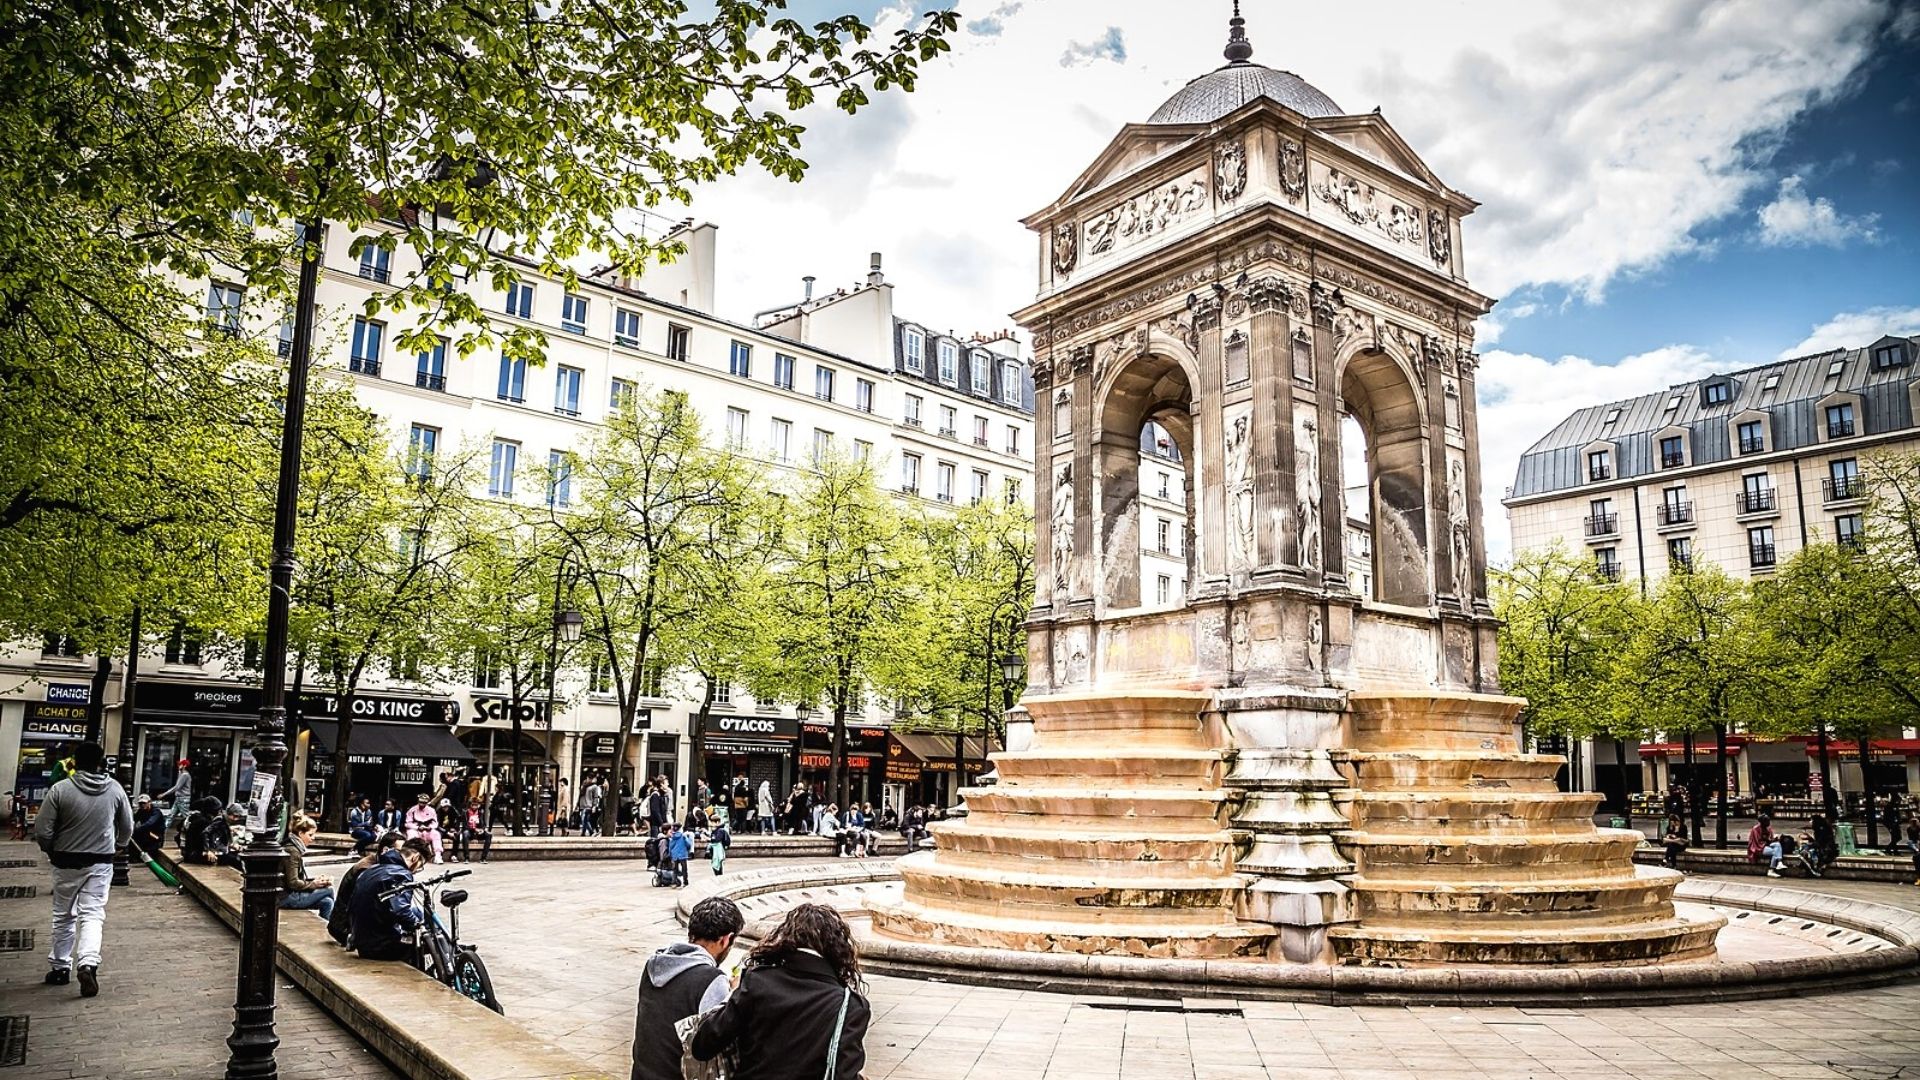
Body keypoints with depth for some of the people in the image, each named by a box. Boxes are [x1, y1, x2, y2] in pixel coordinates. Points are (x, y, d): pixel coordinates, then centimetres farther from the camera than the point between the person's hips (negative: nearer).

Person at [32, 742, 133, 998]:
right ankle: (88, 963, -18)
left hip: (66, 863, 0)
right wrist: (115, 847, 23)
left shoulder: (60, 789, -12)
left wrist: (52, 851, 10)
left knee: (64, 915, 15)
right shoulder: (115, 789, -5)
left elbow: (42, 832, -10)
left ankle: (60, 967, 23)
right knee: (92, 914, 1)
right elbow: (127, 828, 4)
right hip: (101, 863, 0)